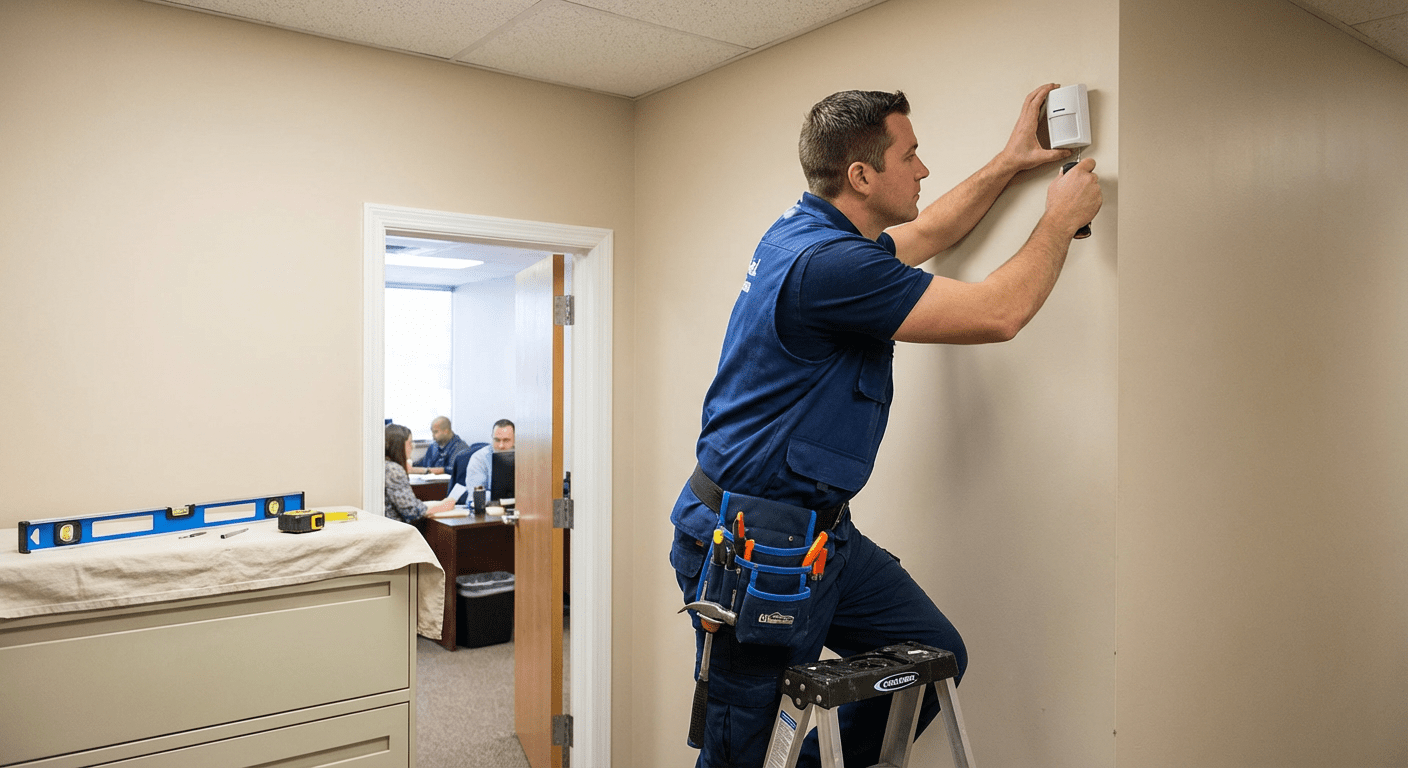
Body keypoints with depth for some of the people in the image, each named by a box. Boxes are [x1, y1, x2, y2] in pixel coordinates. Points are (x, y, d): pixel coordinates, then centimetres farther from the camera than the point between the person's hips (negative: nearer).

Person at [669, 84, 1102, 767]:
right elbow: (998, 313, -18)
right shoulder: (827, 264, -23)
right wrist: (1061, 220, -1)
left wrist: (1010, 160, 31)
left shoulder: (807, 232, 9)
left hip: (818, 531, 10)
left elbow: (923, 235, 28)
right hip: (755, 548, -10)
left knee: (935, 654, 9)